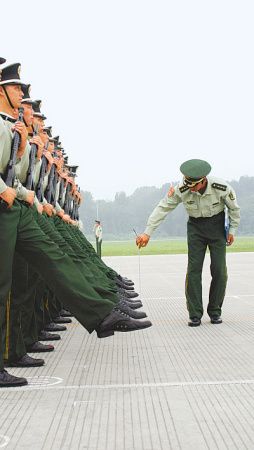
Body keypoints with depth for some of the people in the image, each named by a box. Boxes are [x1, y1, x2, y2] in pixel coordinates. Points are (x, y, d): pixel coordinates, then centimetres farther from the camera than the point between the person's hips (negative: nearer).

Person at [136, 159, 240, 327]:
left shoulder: (222, 188, -25)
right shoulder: (181, 190, -22)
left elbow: (234, 208, -5)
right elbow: (162, 209, -15)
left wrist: (232, 230, 0)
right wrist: (147, 233, -17)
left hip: (217, 225, -1)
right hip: (195, 226, 1)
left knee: (219, 270, -6)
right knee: (193, 270, -8)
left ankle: (215, 312, 8)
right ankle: (195, 314, -3)